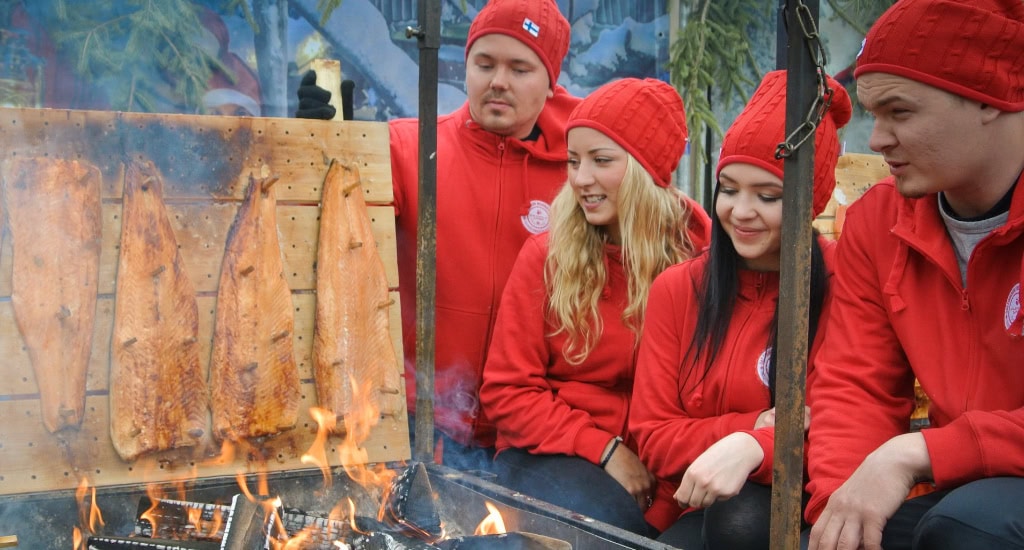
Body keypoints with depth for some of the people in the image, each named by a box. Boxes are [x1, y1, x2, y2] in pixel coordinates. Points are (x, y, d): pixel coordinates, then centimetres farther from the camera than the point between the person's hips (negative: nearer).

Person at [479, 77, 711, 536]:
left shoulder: (702, 252, -2)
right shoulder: (546, 255, -3)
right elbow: (508, 390, -2)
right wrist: (605, 449, -13)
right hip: (553, 453, -1)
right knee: (610, 527, -31)